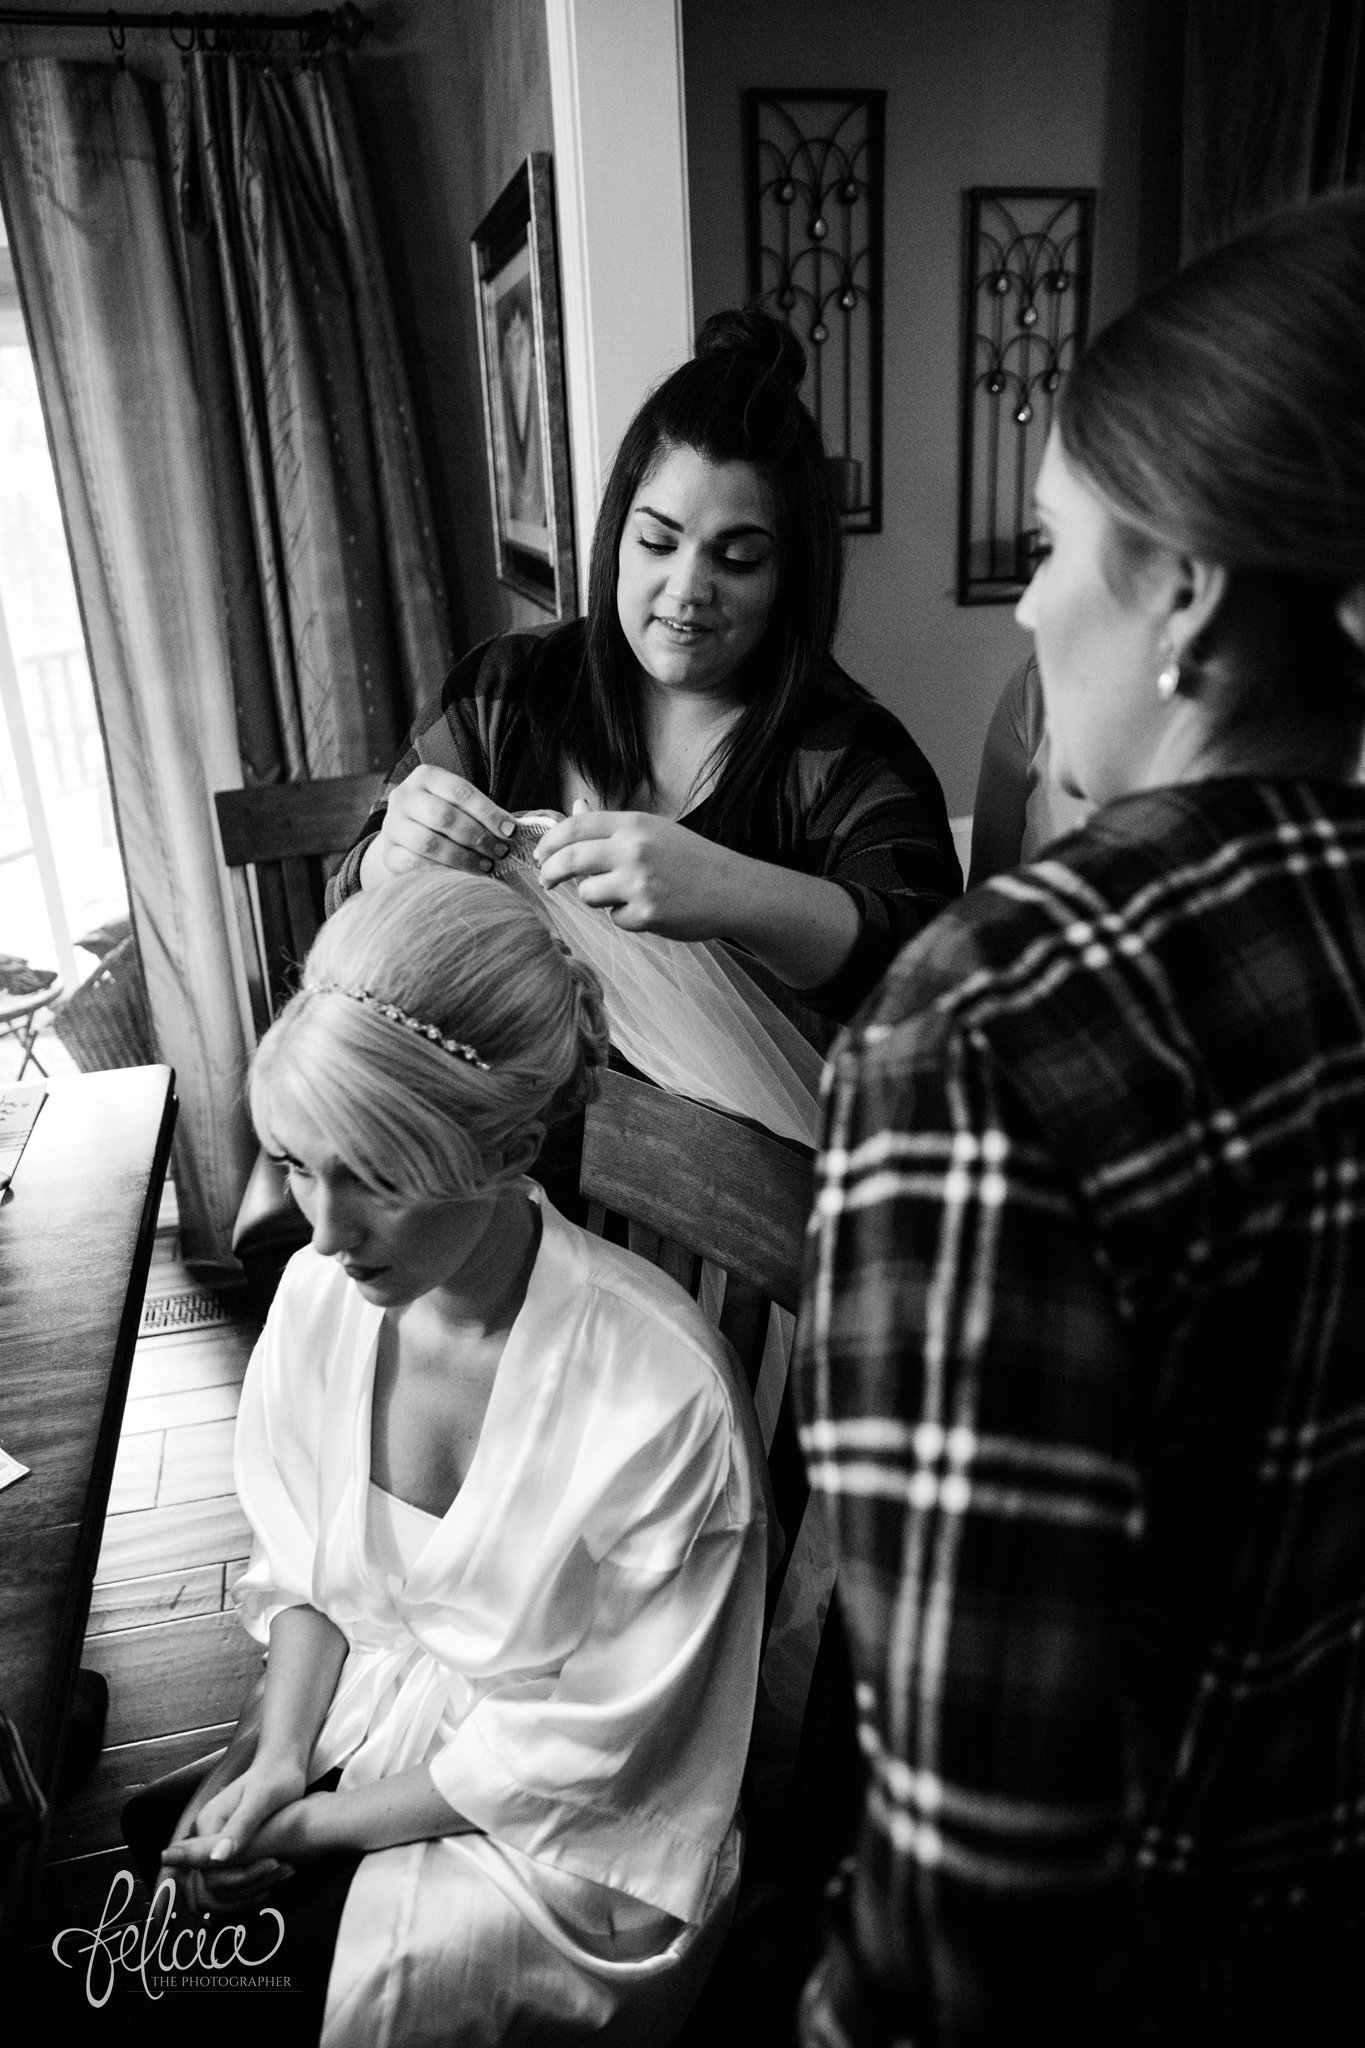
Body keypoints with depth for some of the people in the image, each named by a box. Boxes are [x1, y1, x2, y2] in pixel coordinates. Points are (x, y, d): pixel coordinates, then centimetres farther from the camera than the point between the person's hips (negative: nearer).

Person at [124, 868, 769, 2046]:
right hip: (365, 1705, 4)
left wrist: (313, 1826, -13)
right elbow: (299, 1571, 2)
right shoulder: (320, 1296, -14)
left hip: (562, 1823, -4)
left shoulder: (661, 1396, -31)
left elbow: (586, 1742, -18)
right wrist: (280, 1758, -12)